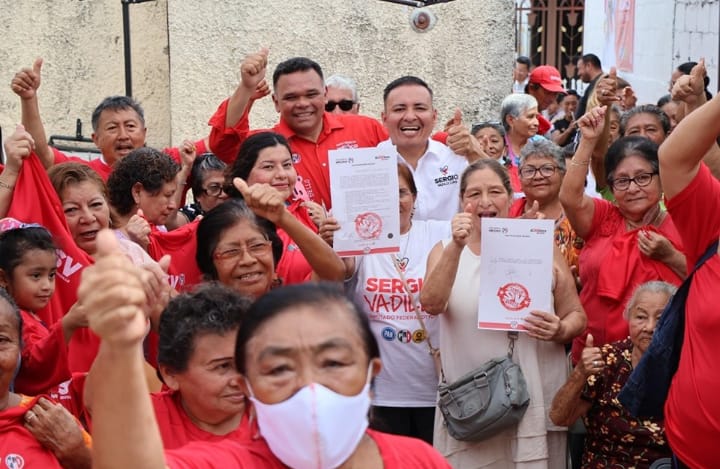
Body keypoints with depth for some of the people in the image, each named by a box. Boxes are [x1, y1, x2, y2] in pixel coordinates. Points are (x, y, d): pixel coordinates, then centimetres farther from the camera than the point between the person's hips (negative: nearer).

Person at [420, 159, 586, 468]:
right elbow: (431, 304, -13)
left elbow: (576, 315, 10)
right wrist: (456, 247, -24)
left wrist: (560, 330, -12)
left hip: (535, 402, 0)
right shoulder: (445, 250, 6)